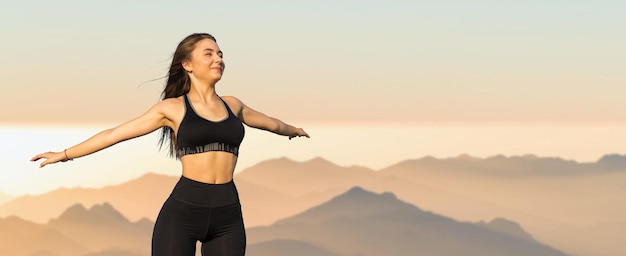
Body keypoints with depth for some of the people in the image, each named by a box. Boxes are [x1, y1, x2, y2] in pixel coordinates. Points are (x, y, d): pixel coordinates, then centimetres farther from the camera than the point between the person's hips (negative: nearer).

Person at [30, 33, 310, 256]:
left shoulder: (232, 105, 14)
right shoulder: (172, 108, 3)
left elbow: (267, 122, 36)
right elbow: (116, 133, 7)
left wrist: (293, 130, 55)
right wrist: (65, 154, 10)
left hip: (227, 217, 4)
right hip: (182, 212, -4)